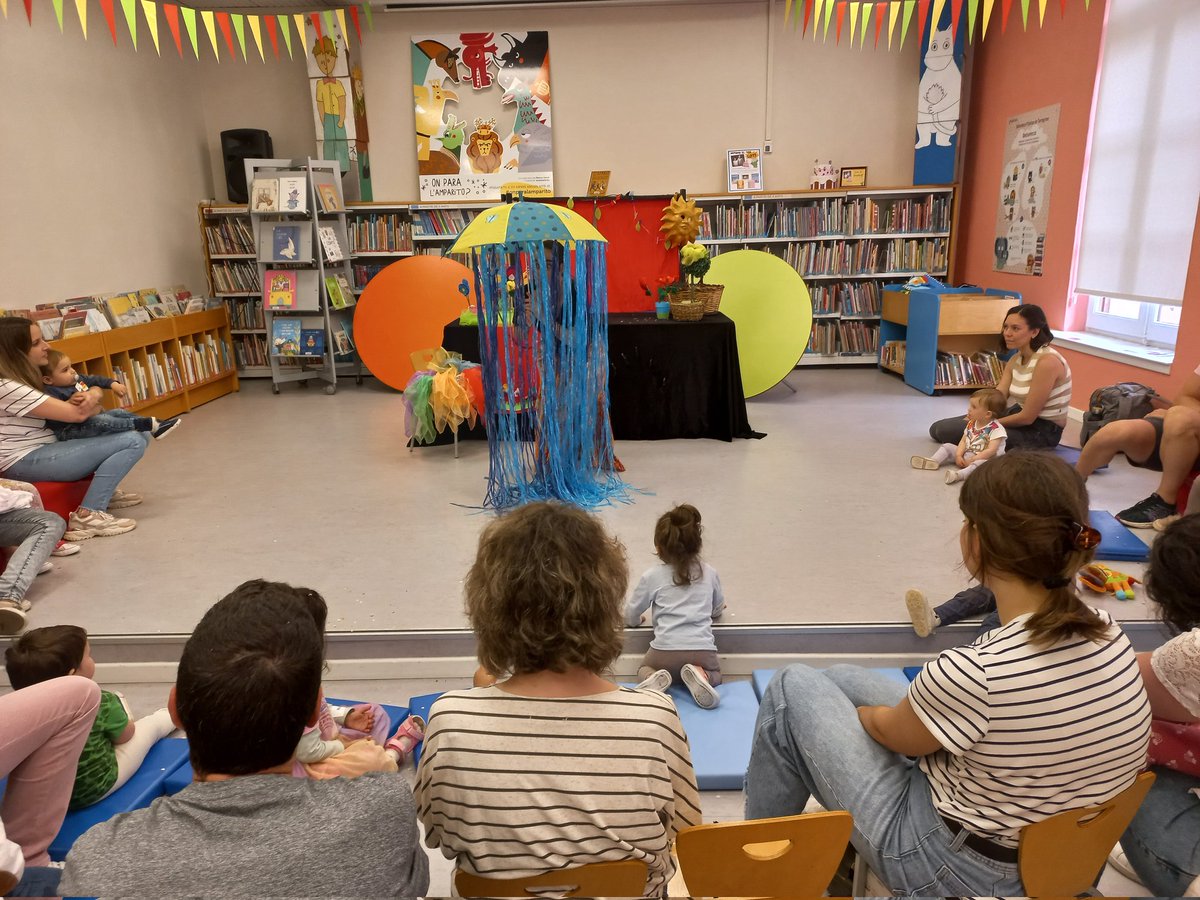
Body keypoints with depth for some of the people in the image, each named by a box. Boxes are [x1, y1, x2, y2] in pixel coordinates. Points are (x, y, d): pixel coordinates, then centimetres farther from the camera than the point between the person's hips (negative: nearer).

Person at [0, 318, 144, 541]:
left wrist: (93, 395, -12)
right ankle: (86, 515, -22)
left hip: (48, 447, 10)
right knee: (133, 442, -20)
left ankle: (103, 490, 13)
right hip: (26, 461, -10)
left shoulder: (31, 374, 11)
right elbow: (77, 413, -22)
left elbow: (91, 386, 12)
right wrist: (94, 401, -1)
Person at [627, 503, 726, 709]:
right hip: (703, 651, 1)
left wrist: (633, 619, 36)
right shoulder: (709, 573, 11)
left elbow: (631, 618, 12)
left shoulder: (653, 576, 4)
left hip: (665, 650, -1)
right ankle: (700, 675, -3)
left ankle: (655, 679, -4)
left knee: (644, 669, 30)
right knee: (715, 674, 31)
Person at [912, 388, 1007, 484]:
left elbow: (991, 451, -24)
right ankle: (933, 461, -20)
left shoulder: (996, 429, -18)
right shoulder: (971, 424, 4)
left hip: (985, 458, -7)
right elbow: (963, 441, 5)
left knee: (982, 463, -40)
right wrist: (958, 456, -13)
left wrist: (971, 460, -25)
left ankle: (960, 474, -62)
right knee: (948, 447, 3)